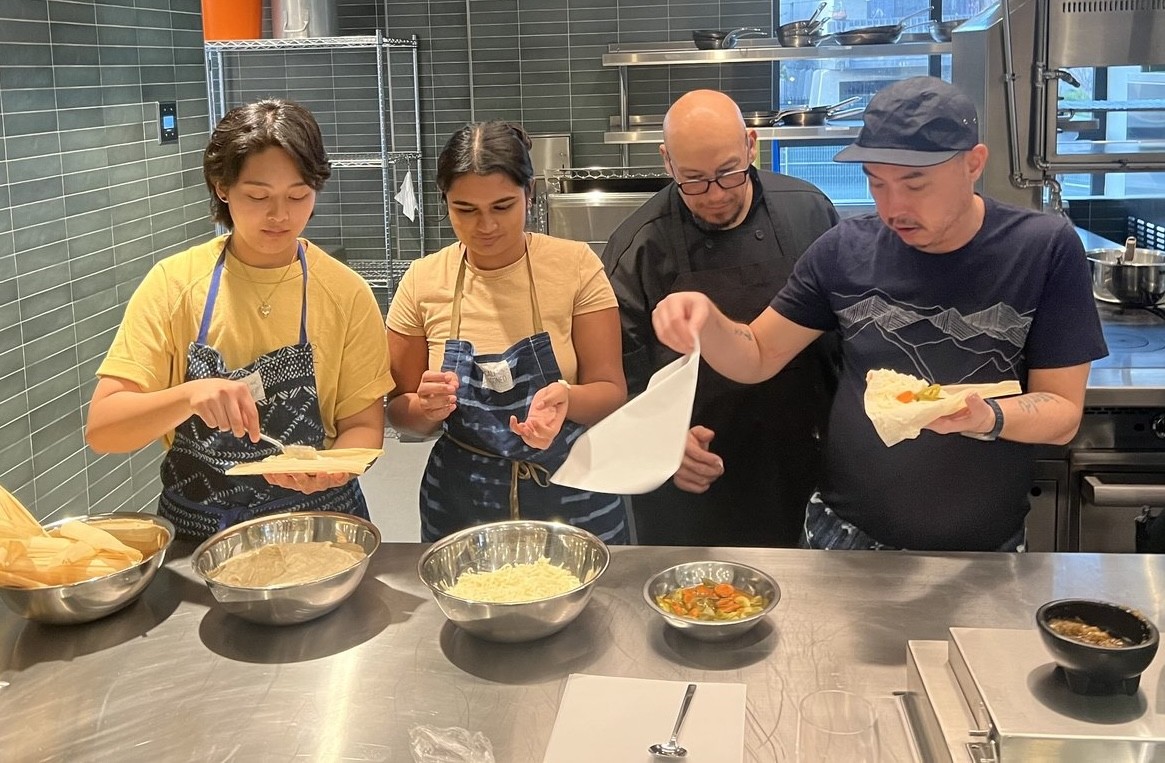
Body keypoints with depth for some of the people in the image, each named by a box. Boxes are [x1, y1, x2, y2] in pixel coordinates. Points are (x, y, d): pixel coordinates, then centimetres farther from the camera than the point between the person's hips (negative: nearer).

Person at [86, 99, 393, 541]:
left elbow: (363, 425, 2)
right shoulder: (173, 284, -4)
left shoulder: (346, 293, -4)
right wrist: (189, 396, -26)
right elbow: (101, 429, -7)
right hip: (194, 529, 2)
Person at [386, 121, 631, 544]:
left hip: (572, 497, -1)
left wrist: (569, 398, -29)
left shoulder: (576, 266, -9)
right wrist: (425, 407, -20)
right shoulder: (422, 281, -5)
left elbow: (610, 392, -8)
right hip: (462, 503, 1)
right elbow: (400, 411, 2)